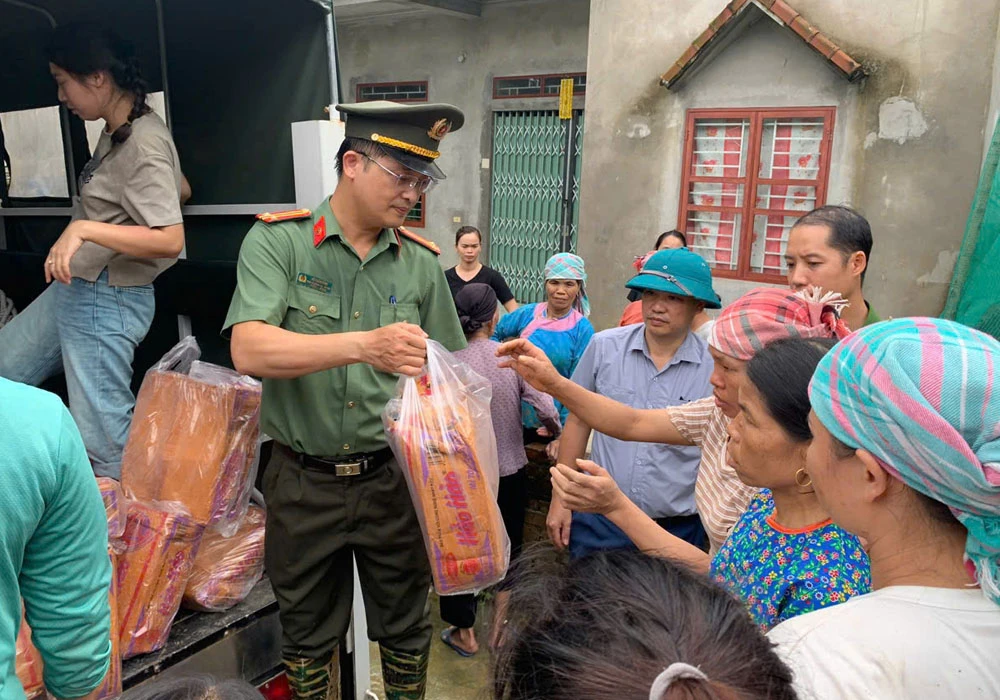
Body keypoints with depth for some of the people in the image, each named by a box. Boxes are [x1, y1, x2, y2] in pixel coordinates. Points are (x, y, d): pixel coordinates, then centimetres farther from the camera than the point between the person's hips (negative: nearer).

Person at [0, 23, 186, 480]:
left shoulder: (144, 145, -20)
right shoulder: (116, 132, 7)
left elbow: (170, 239, -27)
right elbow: (178, 187, 22)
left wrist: (83, 228, -29)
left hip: (108, 300, -10)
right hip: (73, 287, 10)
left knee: (101, 434, -5)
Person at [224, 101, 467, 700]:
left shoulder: (421, 262, -1)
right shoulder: (277, 241, -9)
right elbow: (250, 351, -23)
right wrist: (363, 344, -36)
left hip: (392, 476, 2)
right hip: (304, 479, -1)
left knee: (406, 630, 18)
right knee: (309, 636, 19)